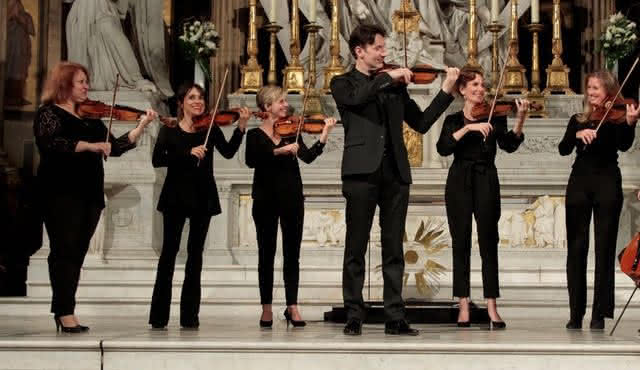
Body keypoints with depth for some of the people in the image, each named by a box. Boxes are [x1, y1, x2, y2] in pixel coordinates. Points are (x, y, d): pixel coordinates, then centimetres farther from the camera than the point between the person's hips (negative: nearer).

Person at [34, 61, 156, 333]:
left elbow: (115, 147, 14)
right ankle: (66, 313, -9)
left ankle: (63, 312, 8)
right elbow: (50, 142, -20)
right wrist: (89, 145, -26)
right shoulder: (49, 113, -1)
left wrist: (142, 127, 3)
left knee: (77, 254, 5)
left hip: (90, 194, 6)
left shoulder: (91, 118, 17)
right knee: (65, 251, -8)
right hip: (62, 194, -6)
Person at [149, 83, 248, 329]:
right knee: (169, 250, -2)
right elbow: (157, 160, -12)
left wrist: (241, 127, -21)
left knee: (195, 253, 4)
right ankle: (159, 315, 3)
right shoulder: (170, 130, 1)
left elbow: (228, 152, -9)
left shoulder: (210, 129, 6)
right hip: (176, 195, -2)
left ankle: (190, 315, 9)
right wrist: (188, 153, -22)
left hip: (203, 197, 2)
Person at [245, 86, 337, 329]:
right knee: (266, 254, 3)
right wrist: (278, 151, -26)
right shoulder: (255, 135, 1)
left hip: (292, 199, 2)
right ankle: (267, 308, 8)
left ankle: (292, 307, 4)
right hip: (266, 199, -2)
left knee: (292, 254, 1)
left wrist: (324, 136, -16)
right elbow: (251, 161, -17)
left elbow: (308, 156, -4)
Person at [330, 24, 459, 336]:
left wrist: (446, 91, 6)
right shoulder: (343, 83, 7)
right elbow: (356, 98, -17)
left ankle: (395, 318, 6)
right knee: (356, 248, 0)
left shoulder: (394, 86, 19)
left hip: (395, 173, 4)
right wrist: (387, 77, -12)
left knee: (394, 249, 4)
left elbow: (421, 123, 13)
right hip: (362, 172, -4)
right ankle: (354, 316, 6)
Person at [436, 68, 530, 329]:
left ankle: (491, 307, -4)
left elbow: (509, 145, -7)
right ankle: (463, 306, 5)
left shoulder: (495, 116, 9)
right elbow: (443, 148, -10)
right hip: (459, 183, 0)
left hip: (487, 183, 0)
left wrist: (520, 120, -21)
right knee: (461, 243, 1)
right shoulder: (453, 120, 8)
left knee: (489, 243, -4)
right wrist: (468, 128, -20)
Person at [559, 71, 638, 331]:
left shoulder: (615, 117, 4)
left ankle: (600, 315, -1)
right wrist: (578, 134, -18)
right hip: (579, 183, 3)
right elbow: (563, 149, 0)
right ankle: (576, 314, 8)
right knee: (576, 248, 2)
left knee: (604, 249, -3)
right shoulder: (578, 120, 13)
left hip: (607, 184, -3)